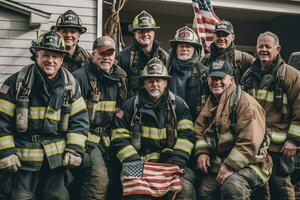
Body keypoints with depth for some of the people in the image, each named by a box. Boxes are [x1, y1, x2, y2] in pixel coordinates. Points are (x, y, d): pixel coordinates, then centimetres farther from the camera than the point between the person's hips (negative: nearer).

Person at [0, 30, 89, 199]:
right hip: (23, 158, -2)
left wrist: (75, 149, -5)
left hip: (57, 158, 2)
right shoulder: (17, 82, -8)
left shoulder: (70, 84, 1)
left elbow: (80, 119, 2)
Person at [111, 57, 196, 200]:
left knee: (185, 188, -26)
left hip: (170, 163, 1)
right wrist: (134, 162, -8)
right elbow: (119, 138, 4)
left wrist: (178, 158, -10)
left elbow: (187, 134, 4)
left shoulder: (178, 105, 10)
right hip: (140, 162, -1)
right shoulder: (131, 106, 7)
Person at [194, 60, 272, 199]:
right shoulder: (211, 102, 10)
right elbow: (200, 129, 11)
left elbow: (249, 143, -22)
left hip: (249, 163, -6)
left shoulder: (247, 104, -15)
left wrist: (230, 166, -21)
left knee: (232, 188, -31)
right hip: (218, 162, 6)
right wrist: (202, 151, -6)